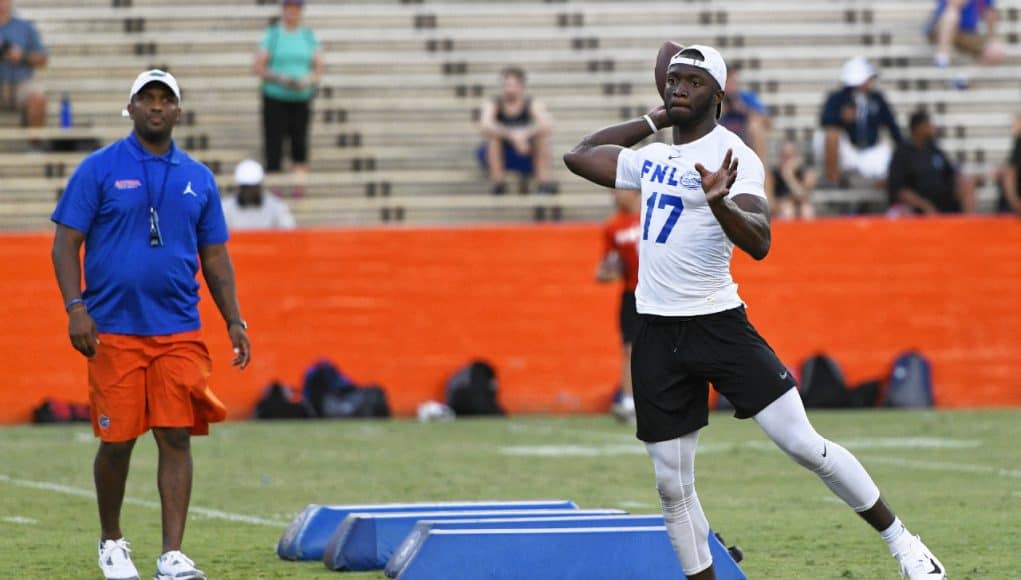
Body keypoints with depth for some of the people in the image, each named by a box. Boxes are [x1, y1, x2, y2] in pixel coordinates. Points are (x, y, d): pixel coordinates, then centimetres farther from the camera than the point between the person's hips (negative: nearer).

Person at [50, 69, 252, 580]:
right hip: (113, 330, -2)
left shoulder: (198, 178, 12)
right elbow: (66, 243, -1)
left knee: (176, 437, -6)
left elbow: (215, 256, 17)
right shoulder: (99, 169, 2)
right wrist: (75, 307, -12)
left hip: (179, 334, 2)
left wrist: (234, 320, 8)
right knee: (116, 439, 2)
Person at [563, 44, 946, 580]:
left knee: (804, 444, -11)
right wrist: (654, 120, 19)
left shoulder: (734, 157, -9)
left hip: (718, 325, -6)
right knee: (672, 486, 4)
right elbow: (579, 156, 27)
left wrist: (719, 202, -43)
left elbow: (758, 243, -23)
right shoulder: (652, 158, 12)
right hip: (657, 335, 6)